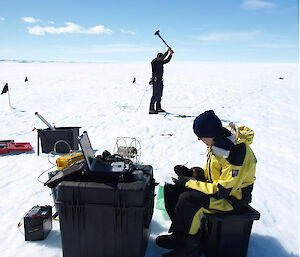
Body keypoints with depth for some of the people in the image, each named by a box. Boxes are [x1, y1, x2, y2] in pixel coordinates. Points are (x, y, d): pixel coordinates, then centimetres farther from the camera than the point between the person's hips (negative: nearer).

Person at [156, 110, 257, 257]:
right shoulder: (217, 142, -1)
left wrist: (189, 182, -23)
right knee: (171, 188, -1)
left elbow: (222, 190, -28)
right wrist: (192, 172, -5)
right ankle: (179, 233, 9)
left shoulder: (236, 152, -29)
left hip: (232, 198, -9)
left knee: (188, 200, -30)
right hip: (217, 184, 9)